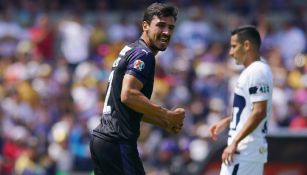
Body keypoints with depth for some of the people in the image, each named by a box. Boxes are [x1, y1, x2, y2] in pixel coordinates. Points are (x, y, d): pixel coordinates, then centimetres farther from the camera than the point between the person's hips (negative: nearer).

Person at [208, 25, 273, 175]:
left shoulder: (257, 72, -15)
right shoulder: (251, 70, 16)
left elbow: (259, 112, -22)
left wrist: (235, 142, -24)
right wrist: (226, 122, 19)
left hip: (244, 149, -10)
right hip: (254, 149, 10)